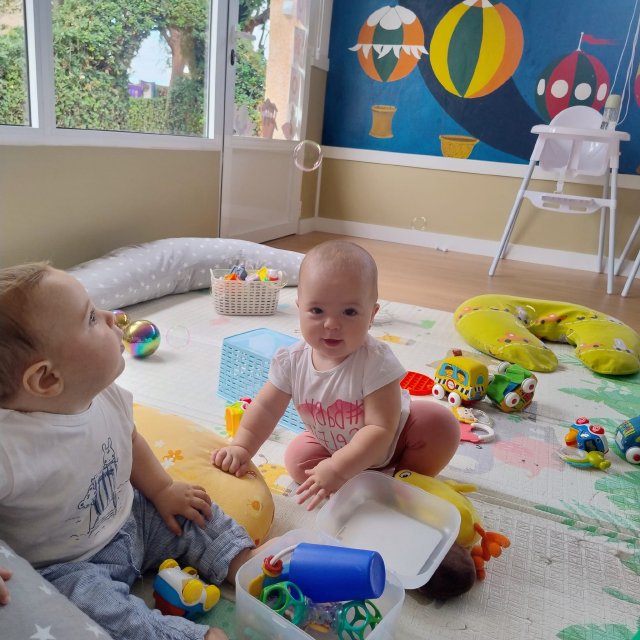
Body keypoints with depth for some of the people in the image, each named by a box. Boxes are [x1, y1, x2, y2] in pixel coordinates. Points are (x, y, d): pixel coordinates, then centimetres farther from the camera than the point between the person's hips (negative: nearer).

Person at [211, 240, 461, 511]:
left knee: (441, 424, -23)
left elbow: (381, 429, -41)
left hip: (393, 437, -3)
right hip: (333, 443, 4)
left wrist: (339, 469, -48)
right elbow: (266, 407, -15)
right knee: (297, 460, -13)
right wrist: (241, 447, -29)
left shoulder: (376, 362, -38)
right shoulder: (293, 361, -24)